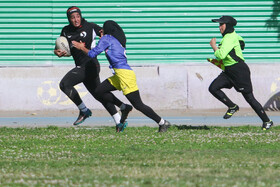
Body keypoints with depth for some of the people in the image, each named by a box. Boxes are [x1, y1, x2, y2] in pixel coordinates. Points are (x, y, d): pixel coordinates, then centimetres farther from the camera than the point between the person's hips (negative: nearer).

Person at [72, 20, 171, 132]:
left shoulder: (107, 38, -3)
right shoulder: (118, 40, 20)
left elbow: (93, 54, -2)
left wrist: (82, 47, 14)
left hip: (125, 74, -9)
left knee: (138, 105, -8)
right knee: (99, 91, 10)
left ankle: (163, 123, -6)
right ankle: (124, 108, 8)